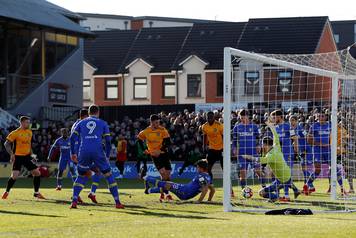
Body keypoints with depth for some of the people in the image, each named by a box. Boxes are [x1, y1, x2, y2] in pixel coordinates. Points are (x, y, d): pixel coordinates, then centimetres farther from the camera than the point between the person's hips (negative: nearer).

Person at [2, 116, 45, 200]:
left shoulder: (29, 132, 10)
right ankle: (7, 192, 6)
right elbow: (6, 144, -9)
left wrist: (31, 155, 18)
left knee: (37, 173, 0)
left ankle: (36, 193, 12)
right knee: (14, 175, -15)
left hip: (27, 157, 6)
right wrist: (11, 154, -20)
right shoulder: (15, 133, -10)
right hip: (18, 157, -6)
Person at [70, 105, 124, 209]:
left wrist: (73, 153, 13)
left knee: (81, 176, 18)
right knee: (109, 175, 9)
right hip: (98, 152, -2)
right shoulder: (103, 123, 16)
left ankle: (74, 201, 2)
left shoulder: (81, 123, 20)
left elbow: (73, 138, 10)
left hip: (83, 152, 2)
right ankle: (117, 202, 5)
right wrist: (107, 156, 18)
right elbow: (108, 141, 11)